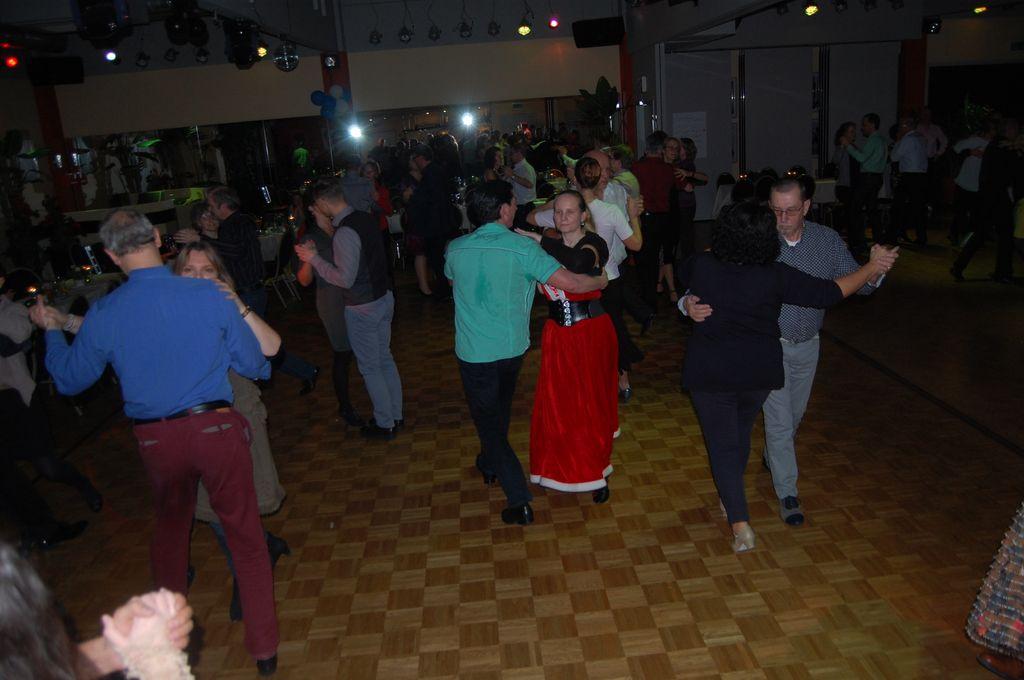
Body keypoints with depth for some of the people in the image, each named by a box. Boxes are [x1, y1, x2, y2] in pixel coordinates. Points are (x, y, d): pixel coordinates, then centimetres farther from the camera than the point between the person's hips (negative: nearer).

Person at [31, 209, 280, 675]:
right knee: (244, 535, 11)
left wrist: (50, 330, 26)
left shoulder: (103, 315, -8)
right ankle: (264, 649, 20)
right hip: (216, 428, -2)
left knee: (169, 530, 27)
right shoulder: (210, 296, -13)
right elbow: (255, 365, -4)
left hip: (156, 442, 2)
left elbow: (69, 380, 9)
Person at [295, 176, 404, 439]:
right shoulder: (365, 218, 1)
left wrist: (314, 259, -16)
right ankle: (396, 415, 33)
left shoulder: (345, 233, -25)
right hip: (384, 298, 9)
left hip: (363, 309, -8)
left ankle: (385, 424, 22)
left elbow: (345, 279, -25)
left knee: (370, 368, 8)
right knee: (385, 359, 20)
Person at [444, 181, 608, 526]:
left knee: (488, 422, 8)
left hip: (473, 352, -1)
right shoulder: (523, 248, -16)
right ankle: (490, 465, 50)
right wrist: (601, 281, 2)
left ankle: (520, 502, 4)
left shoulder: (456, 249, -7)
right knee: (499, 412, 27)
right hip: (512, 348, 1)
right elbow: (570, 282, -18)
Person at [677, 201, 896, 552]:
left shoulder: (702, 265, -11)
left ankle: (740, 521, 1)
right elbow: (828, 292, -9)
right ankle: (731, 499, 42)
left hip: (709, 373, -1)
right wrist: (873, 267, 3)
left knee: (722, 444, 8)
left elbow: (682, 275, 13)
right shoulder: (776, 276, -14)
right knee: (740, 434, 24)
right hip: (759, 372, 1)